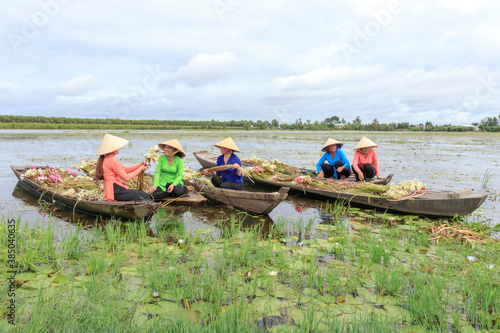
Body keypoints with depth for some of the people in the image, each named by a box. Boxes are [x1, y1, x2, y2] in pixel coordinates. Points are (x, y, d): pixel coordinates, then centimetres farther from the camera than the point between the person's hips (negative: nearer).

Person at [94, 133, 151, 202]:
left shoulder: (106, 159, 17)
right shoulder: (112, 161, -15)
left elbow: (126, 169, 18)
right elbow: (126, 177, -13)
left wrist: (140, 165, 7)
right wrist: (140, 169, -3)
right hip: (116, 192, -10)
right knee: (145, 195, -12)